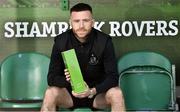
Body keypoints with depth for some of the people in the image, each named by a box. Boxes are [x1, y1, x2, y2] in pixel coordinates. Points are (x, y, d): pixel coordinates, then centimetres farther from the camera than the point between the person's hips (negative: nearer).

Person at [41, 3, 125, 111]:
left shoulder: (104, 41, -13)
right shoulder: (61, 41, -11)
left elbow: (112, 76, -16)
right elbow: (52, 77, -12)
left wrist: (93, 91, -33)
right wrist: (67, 80, -35)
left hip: (98, 93, 0)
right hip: (70, 94, 1)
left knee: (116, 93, -30)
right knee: (50, 93, -29)